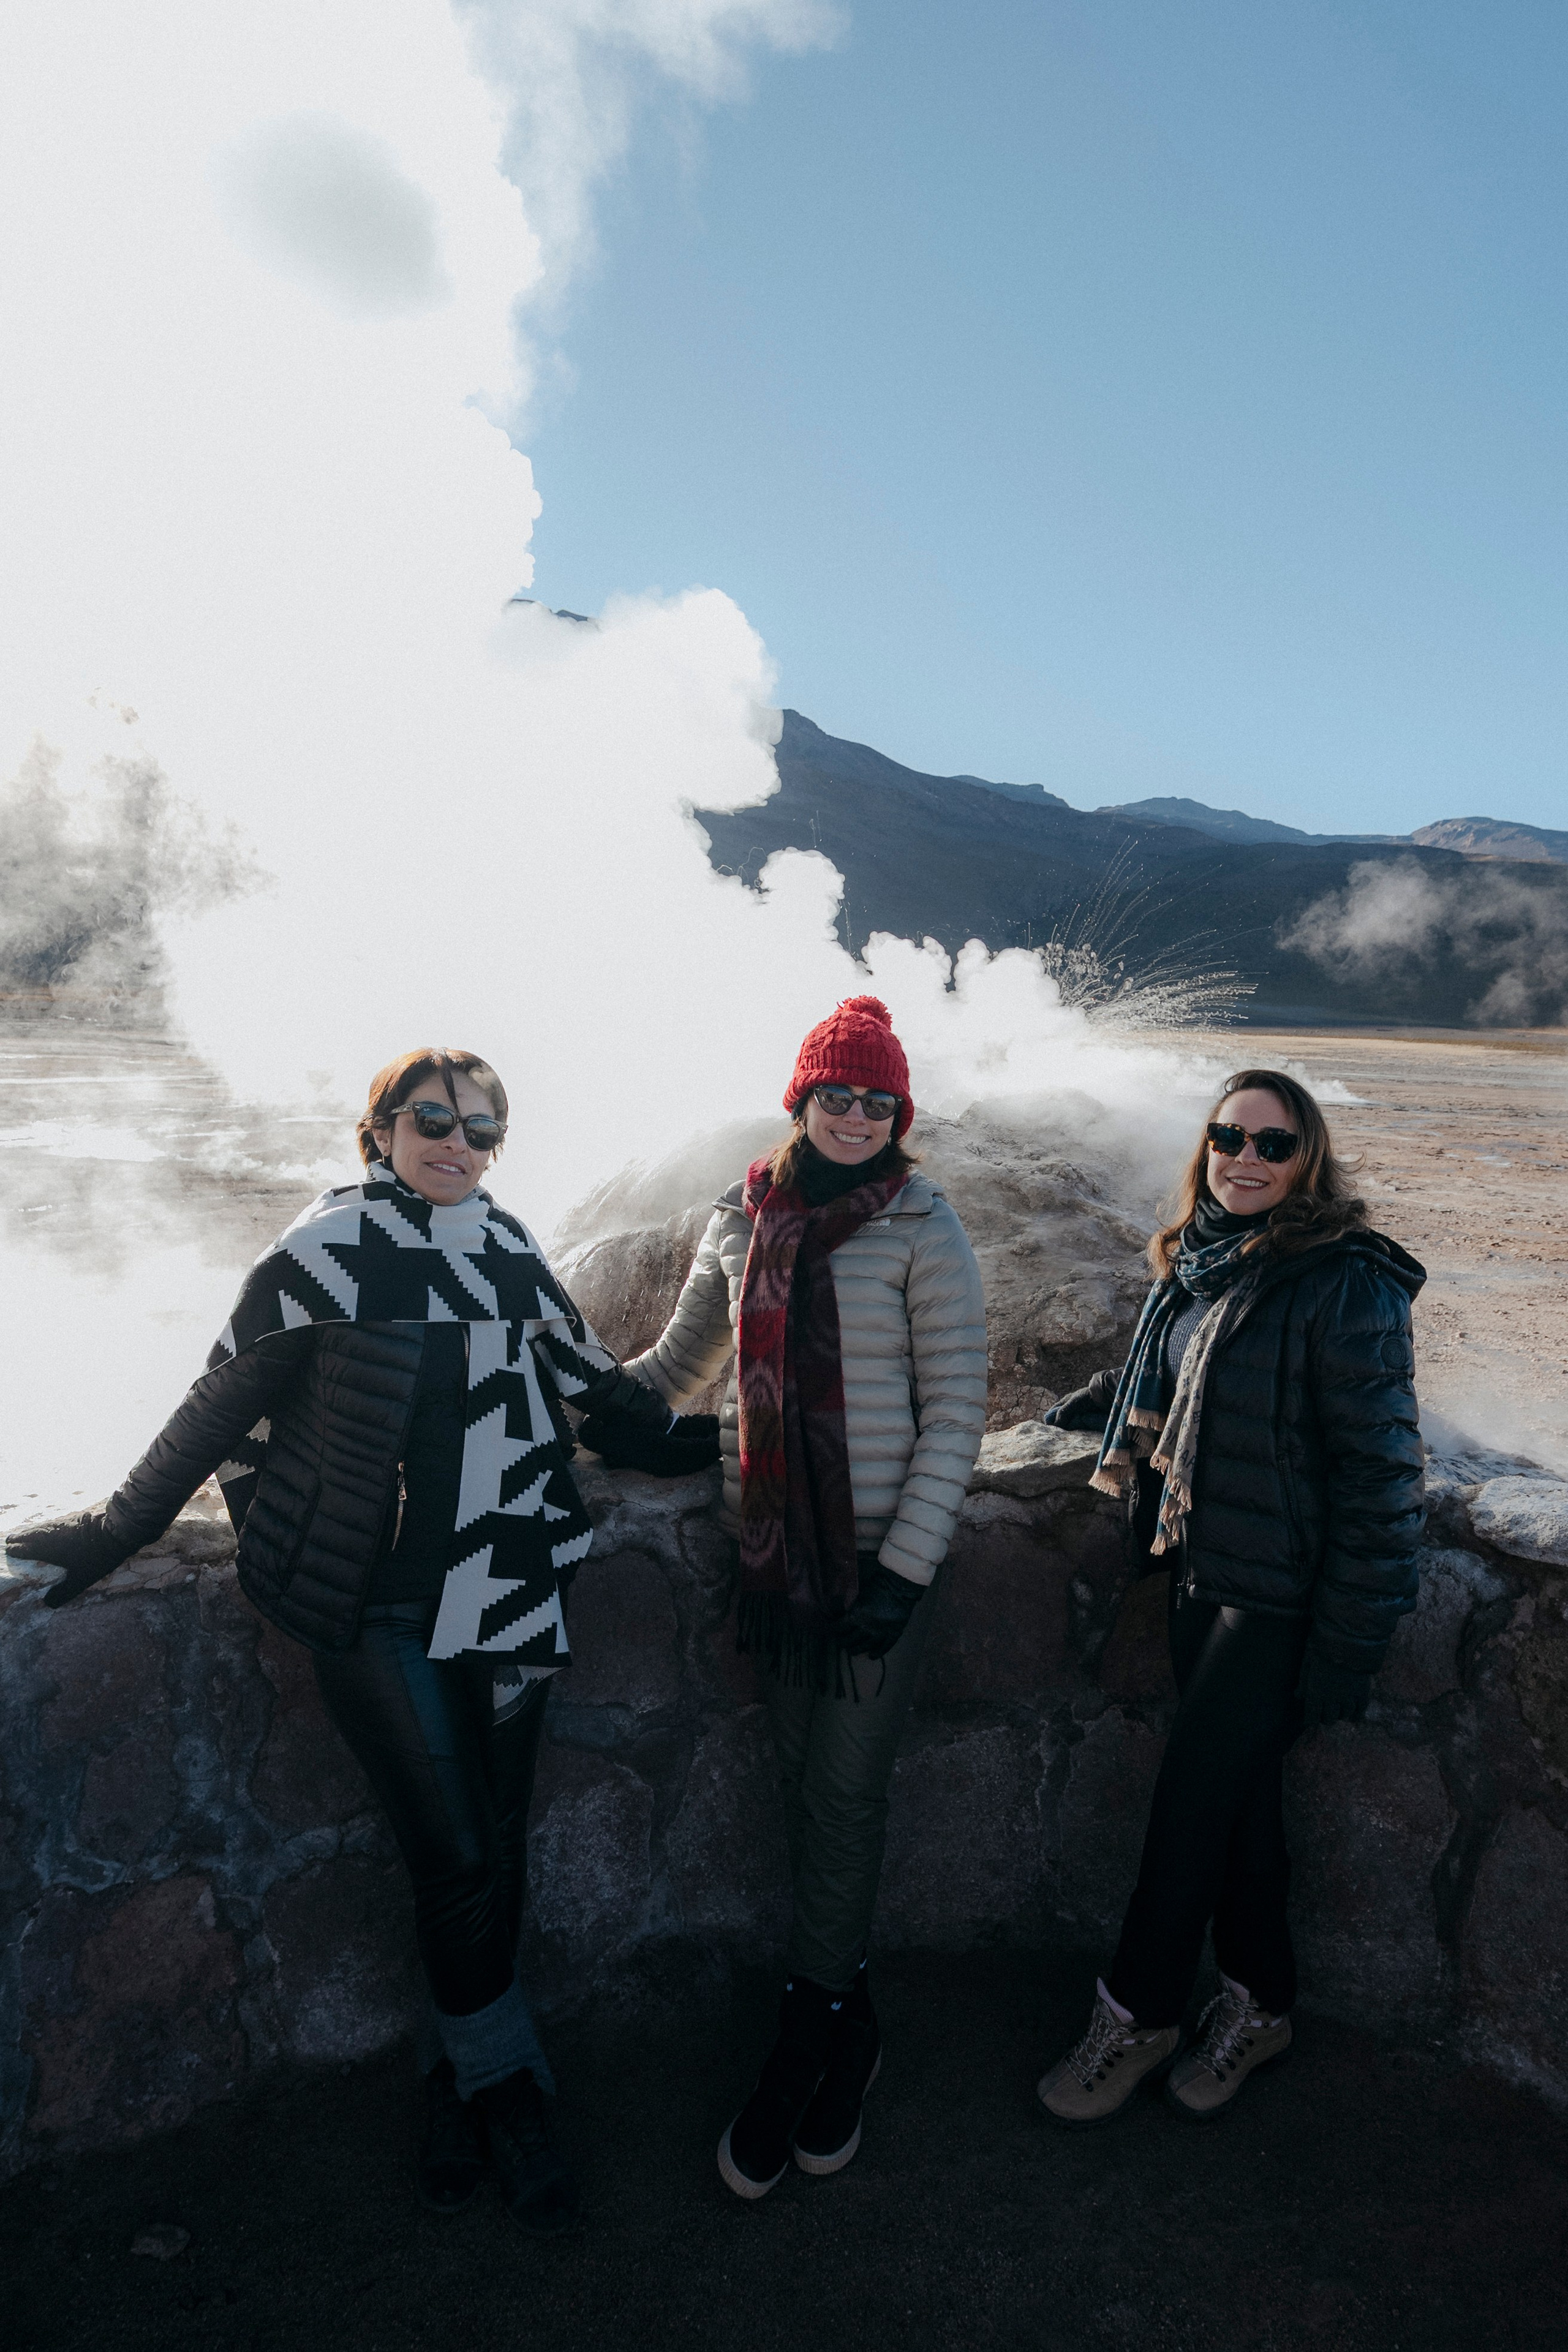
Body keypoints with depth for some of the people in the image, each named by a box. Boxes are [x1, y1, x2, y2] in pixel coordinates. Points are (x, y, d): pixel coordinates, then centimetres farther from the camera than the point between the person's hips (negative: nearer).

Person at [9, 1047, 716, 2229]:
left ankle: (459, 2084, 32)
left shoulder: (509, 1247, 6)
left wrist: (682, 1435, 26)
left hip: (509, 1595, 4)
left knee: (494, 1853, 10)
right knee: (458, 1857, 0)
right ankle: (507, 2086, 24)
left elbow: (584, 1368, 19)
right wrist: (111, 1535, 5)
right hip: (379, 1611, -4)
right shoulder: (325, 1253, -6)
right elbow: (223, 1409, 1)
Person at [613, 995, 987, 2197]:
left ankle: (807, 2038, 23)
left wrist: (902, 1571, -13)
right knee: (805, 1779, 12)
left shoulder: (925, 1231, -9)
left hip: (882, 1553, -4)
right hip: (774, 1544, 4)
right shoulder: (744, 1221, 4)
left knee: (843, 1791, 2)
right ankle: (845, 2023, 31)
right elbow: (677, 1365, 17)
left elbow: (955, 1415, -9)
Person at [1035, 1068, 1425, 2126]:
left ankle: (1139, 2015, 23)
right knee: (1240, 1796, 17)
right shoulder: (1196, 1261, 4)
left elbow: (1379, 1471, -18)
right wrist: (1093, 1401, 33)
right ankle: (1260, 2008, 35)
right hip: (1199, 1573, 7)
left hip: (1280, 1598, -6)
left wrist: (1351, 1640, -17)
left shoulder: (1347, 1285, -18)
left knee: (1195, 1800, 3)